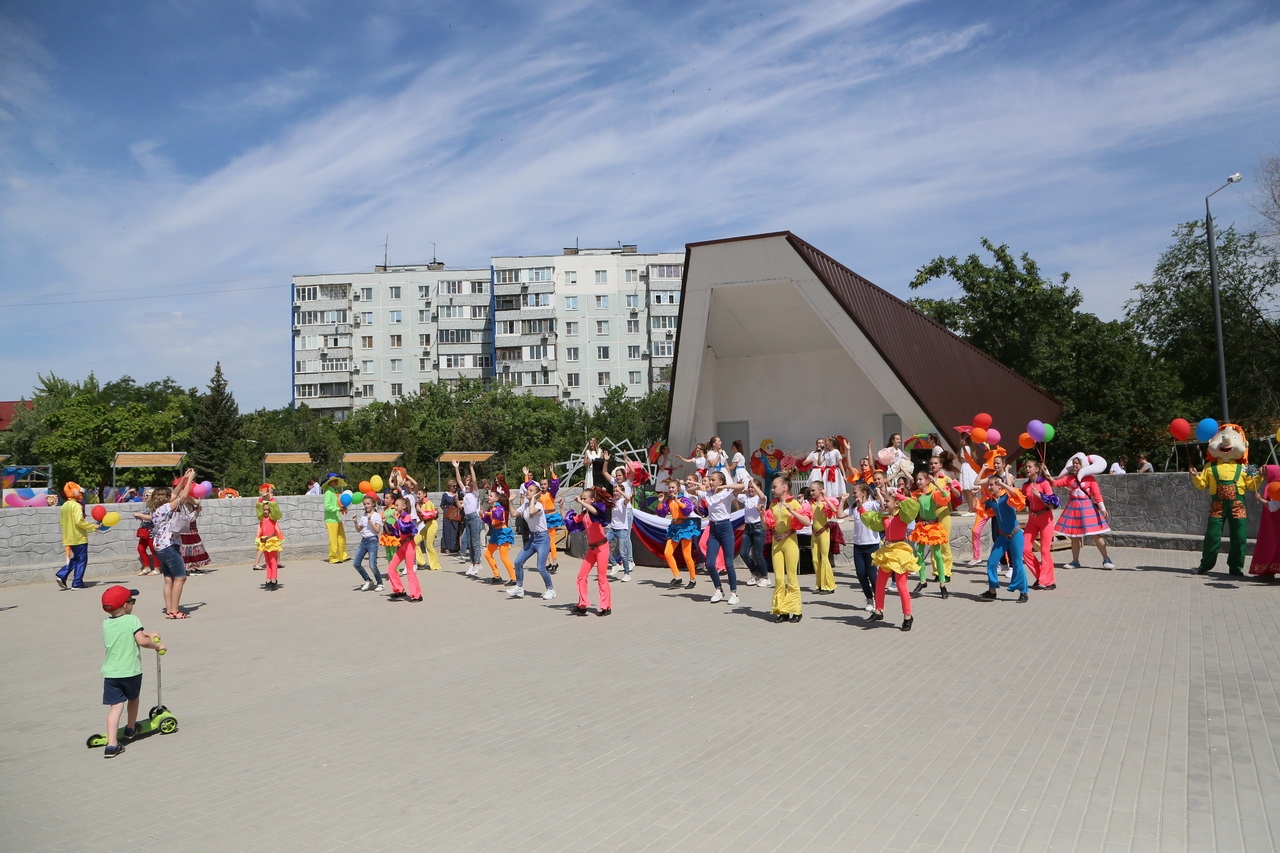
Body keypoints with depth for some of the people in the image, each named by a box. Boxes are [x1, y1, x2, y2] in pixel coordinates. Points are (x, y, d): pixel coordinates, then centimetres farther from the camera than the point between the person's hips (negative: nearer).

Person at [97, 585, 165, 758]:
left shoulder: (106, 623, 7)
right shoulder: (132, 620, -11)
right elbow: (142, 641, -20)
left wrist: (145, 634, 25)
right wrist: (156, 645, -3)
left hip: (110, 672, 3)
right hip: (131, 671, -3)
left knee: (115, 706, -1)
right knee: (133, 699, 23)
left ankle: (112, 744, -11)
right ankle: (131, 729, 42)